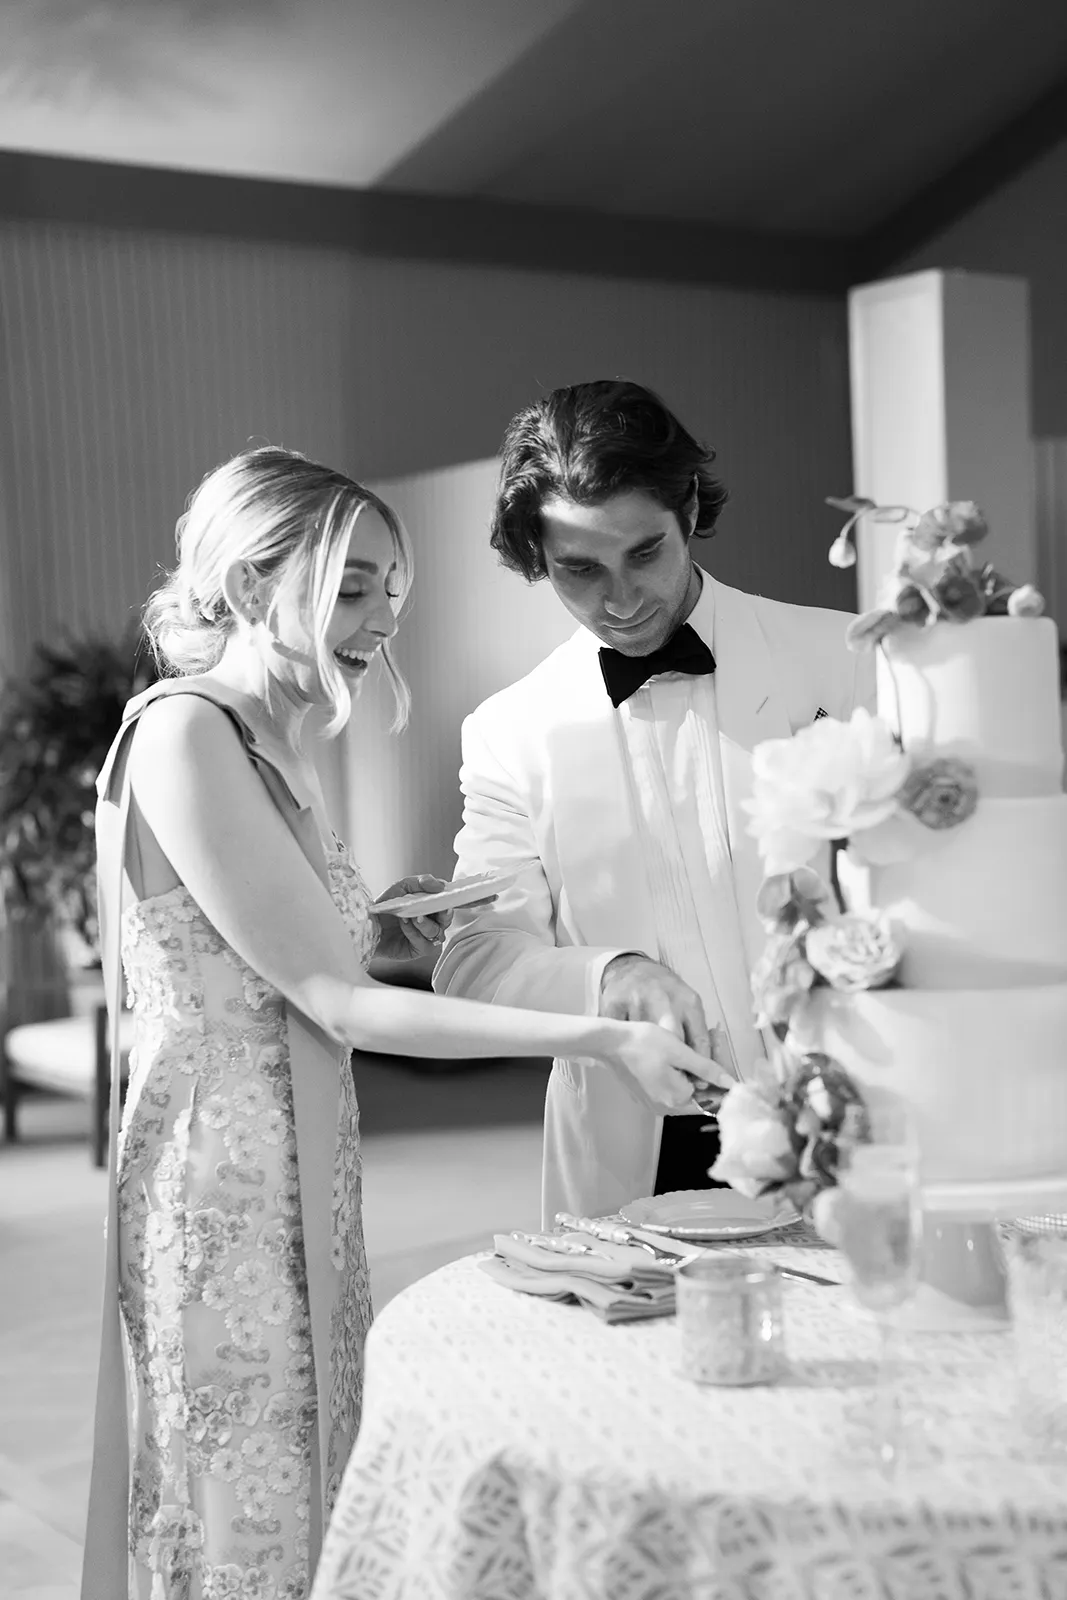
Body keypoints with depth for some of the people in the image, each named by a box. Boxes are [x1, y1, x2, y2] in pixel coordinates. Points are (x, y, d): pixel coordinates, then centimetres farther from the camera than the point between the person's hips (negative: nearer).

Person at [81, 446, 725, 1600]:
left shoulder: (276, 740, 11)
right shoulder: (184, 733, -16)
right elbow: (336, 1004, -18)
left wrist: (378, 931, 1)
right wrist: (602, 1039, -19)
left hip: (300, 1174, 9)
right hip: (222, 1186, -9)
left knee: (307, 1499, 15)